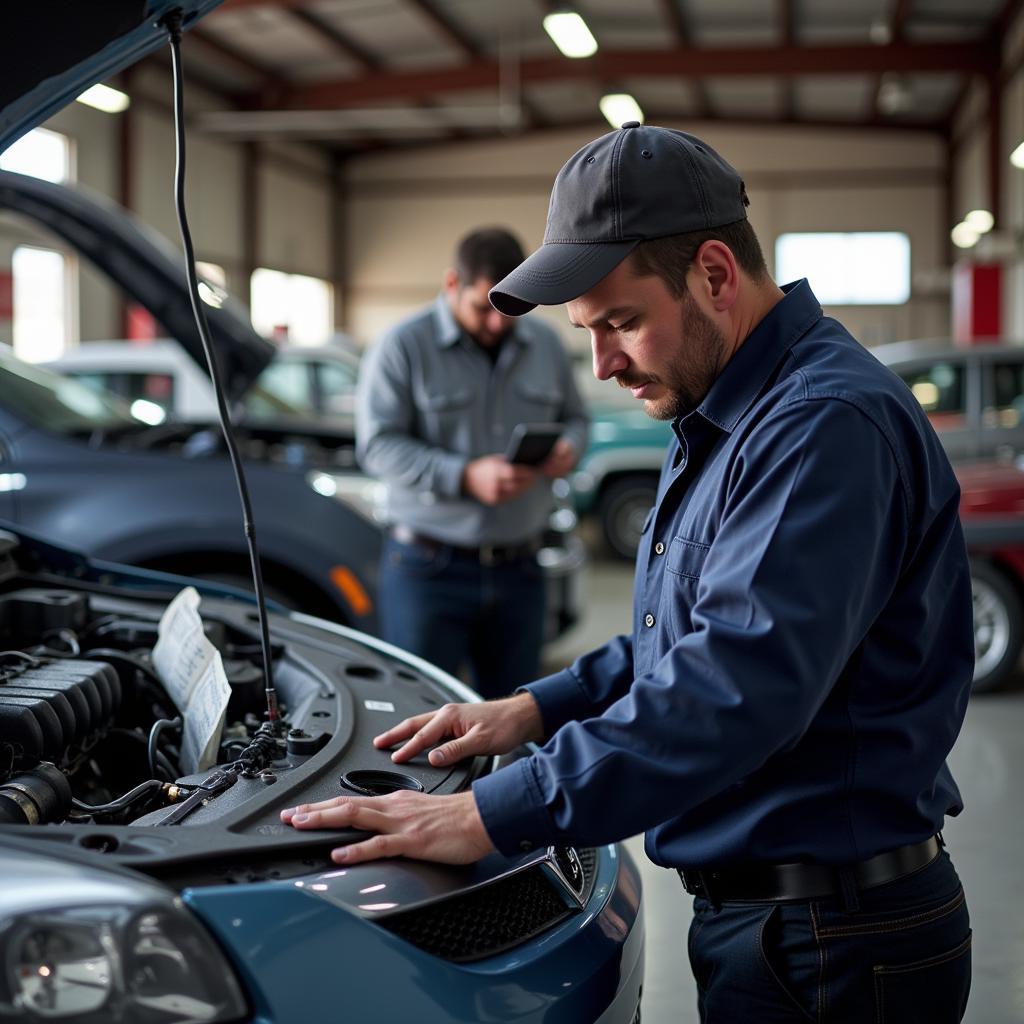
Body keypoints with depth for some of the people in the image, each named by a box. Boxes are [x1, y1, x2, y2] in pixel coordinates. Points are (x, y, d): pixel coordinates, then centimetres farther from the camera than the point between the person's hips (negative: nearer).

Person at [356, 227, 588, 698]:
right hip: (429, 568, -4)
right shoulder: (403, 347, -6)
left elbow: (574, 417, 20)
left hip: (518, 569, 4)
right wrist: (465, 477, -23)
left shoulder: (545, 345, 9)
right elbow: (377, 445, -12)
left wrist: (568, 448, -5)